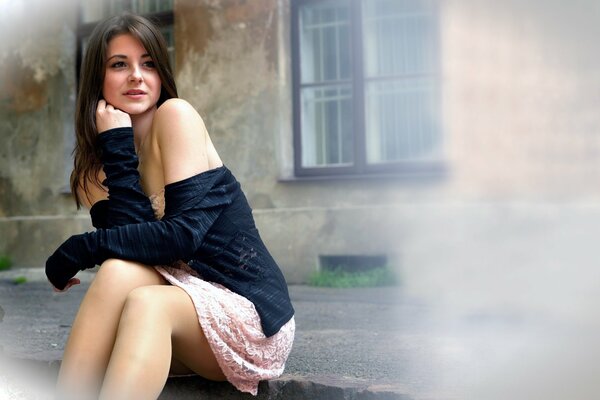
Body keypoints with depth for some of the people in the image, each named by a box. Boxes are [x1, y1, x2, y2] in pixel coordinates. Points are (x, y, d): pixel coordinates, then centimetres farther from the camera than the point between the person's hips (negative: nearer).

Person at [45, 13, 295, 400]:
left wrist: (80, 250, -16)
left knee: (145, 304, -33)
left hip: (251, 313, -4)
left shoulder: (176, 115, -8)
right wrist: (118, 150, -13)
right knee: (120, 270, -27)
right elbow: (130, 248, -10)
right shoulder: (91, 172, 8)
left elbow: (185, 233, -18)